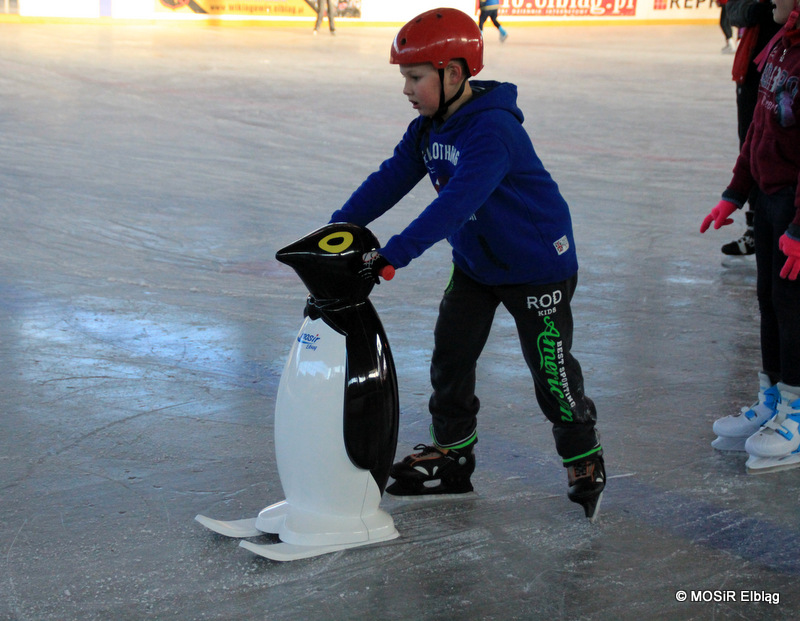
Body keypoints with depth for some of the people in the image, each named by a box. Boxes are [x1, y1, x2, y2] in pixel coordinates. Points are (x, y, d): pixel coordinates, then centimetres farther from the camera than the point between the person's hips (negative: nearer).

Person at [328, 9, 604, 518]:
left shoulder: (492, 130, -31)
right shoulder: (429, 129, -1)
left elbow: (457, 203, -40)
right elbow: (392, 178, -3)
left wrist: (395, 254, -45)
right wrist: (342, 225, -16)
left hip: (537, 264, -8)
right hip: (475, 261, 8)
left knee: (551, 370, 0)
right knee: (450, 357, 9)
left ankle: (585, 461, 20)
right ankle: (451, 456, 23)